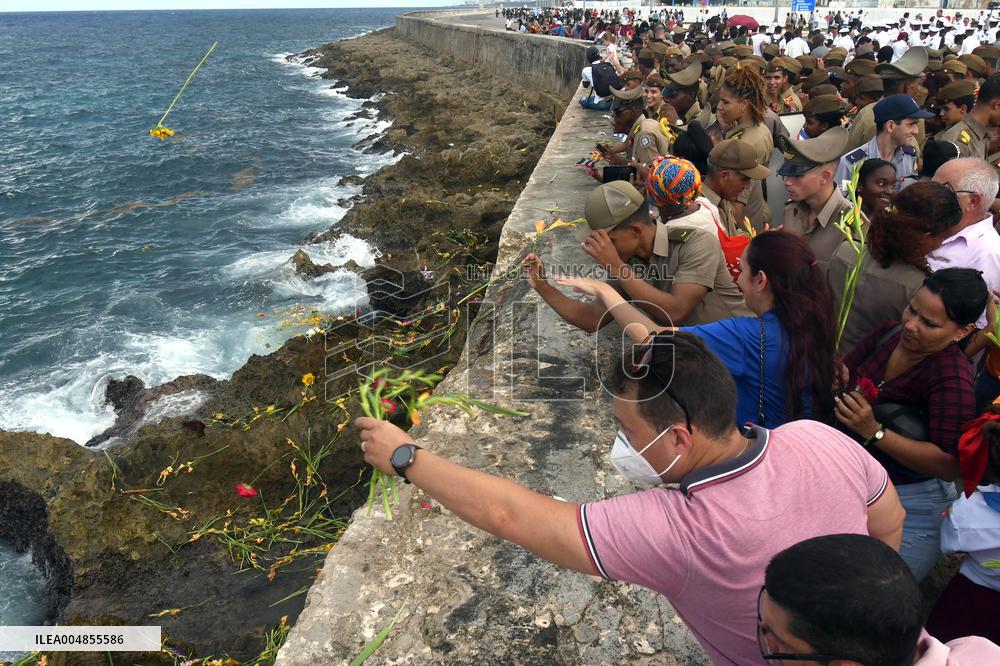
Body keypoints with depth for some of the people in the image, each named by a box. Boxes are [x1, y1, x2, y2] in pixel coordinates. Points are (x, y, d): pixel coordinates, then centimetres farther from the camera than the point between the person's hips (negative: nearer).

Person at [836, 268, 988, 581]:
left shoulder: (952, 378, -26)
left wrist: (875, 432, -34)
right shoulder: (888, 334, -7)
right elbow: (844, 373, 7)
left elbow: (949, 466, -28)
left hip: (910, 505, -6)